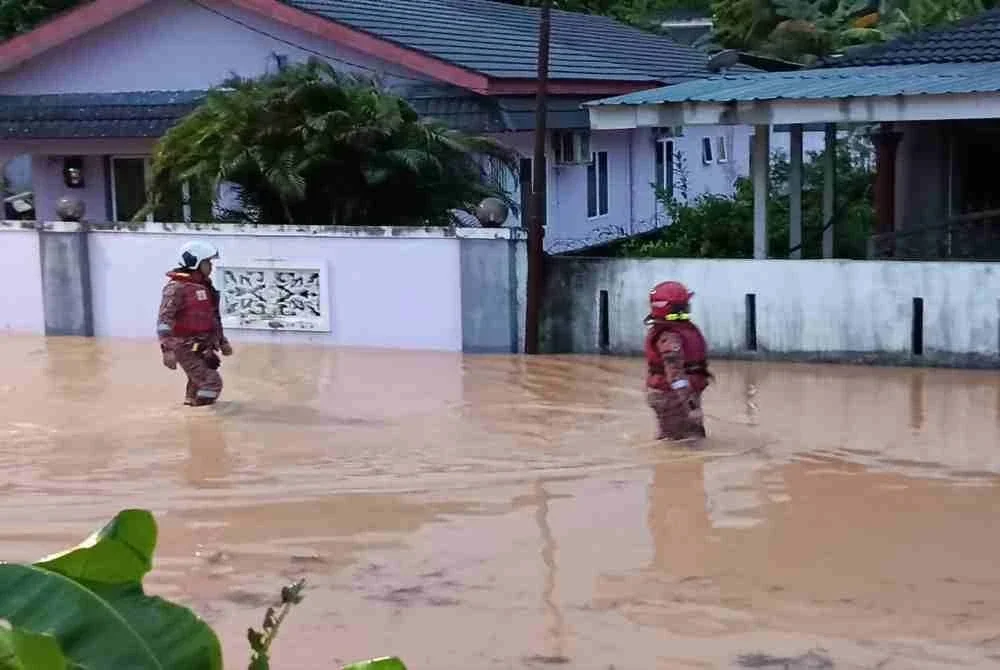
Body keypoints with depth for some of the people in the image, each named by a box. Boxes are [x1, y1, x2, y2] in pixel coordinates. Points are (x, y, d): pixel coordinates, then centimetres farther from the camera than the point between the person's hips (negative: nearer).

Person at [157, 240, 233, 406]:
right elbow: (164, 320, -22)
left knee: (199, 384, 17)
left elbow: (213, 317, 24)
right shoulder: (176, 287, -16)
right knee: (212, 383, -14)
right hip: (186, 348, -9)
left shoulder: (205, 286, 12)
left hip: (203, 347, 9)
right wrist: (167, 350, -31)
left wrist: (222, 341, 26)